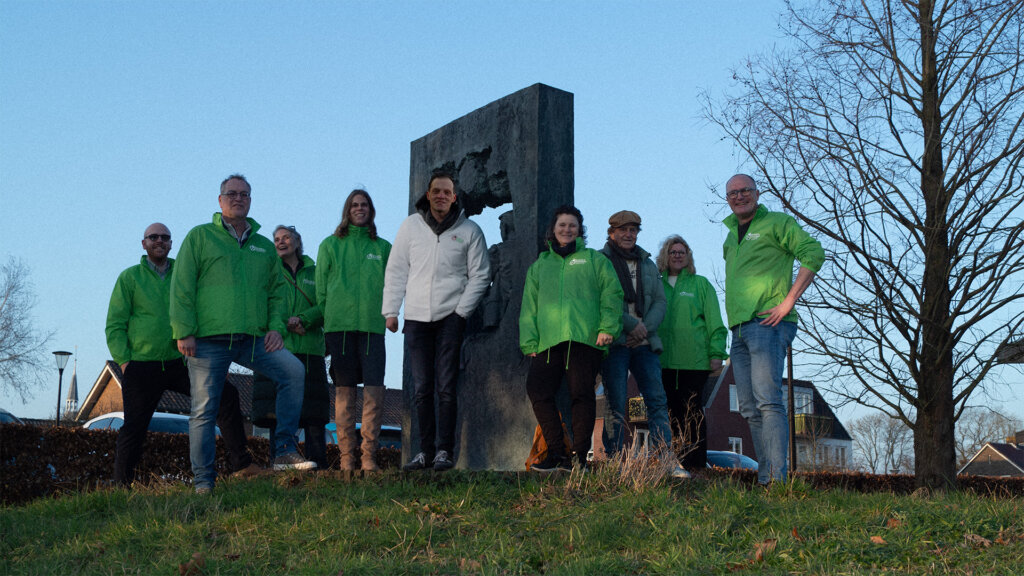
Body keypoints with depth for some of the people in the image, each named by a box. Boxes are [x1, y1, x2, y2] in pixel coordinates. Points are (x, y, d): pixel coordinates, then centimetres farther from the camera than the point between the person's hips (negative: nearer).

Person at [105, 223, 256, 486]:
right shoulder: (130, 277, 5)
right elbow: (114, 325, 2)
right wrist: (124, 361, -8)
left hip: (178, 363, 2)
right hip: (141, 366, -2)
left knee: (226, 395, -12)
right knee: (133, 429, -1)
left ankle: (241, 464, -8)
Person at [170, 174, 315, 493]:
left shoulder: (265, 246, 19)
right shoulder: (199, 237, 6)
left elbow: (276, 291, 22)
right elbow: (181, 288, 0)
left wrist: (275, 326, 5)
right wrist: (184, 332, -8)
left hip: (254, 338, 3)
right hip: (208, 339, -3)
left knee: (293, 370, -19)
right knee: (204, 410, -2)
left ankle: (284, 450, -15)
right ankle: (203, 480, 7)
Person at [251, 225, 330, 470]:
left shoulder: (314, 273, 16)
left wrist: (302, 319, -14)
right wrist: (285, 323, -12)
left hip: (309, 349, 0)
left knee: (314, 414, -5)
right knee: (276, 413, -6)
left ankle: (319, 467, -4)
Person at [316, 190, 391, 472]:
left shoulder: (383, 247, 15)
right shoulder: (331, 245, 13)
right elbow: (321, 287, 10)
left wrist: (386, 314, 1)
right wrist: (325, 318, 1)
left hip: (372, 326, 1)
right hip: (340, 324, 0)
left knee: (375, 390, -8)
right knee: (344, 391, 0)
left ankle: (369, 454, -2)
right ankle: (347, 455, 6)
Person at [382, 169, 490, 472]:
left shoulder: (469, 231, 4)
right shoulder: (410, 226, 10)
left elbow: (480, 275, 5)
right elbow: (396, 271, 11)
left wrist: (461, 311, -5)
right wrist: (390, 310, 4)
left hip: (450, 318, -2)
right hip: (416, 318, 2)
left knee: (446, 387, -6)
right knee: (421, 389, 3)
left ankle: (444, 450, -1)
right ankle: (425, 450, 10)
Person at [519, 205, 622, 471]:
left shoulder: (595, 259, 18)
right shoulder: (539, 266, 26)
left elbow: (612, 294, 7)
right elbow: (529, 308, 20)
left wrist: (607, 327, -7)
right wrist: (529, 342, 9)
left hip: (585, 339, -3)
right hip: (548, 341, 3)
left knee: (581, 394, -7)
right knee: (537, 390, -11)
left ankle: (579, 455, 0)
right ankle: (557, 452, -2)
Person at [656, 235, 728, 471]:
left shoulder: (700, 284, 8)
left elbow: (715, 322, 3)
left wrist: (717, 353, -6)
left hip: (694, 360, -3)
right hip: (664, 360, 3)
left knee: (692, 411, -4)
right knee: (673, 411, 5)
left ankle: (695, 463, -2)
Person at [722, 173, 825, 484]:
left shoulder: (777, 222, -1)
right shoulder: (732, 234, 23)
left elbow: (813, 253, -13)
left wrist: (789, 301, -17)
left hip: (767, 323, -8)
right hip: (740, 330, 8)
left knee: (768, 400, -16)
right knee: (750, 409, 6)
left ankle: (777, 477, -18)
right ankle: (764, 479, 10)